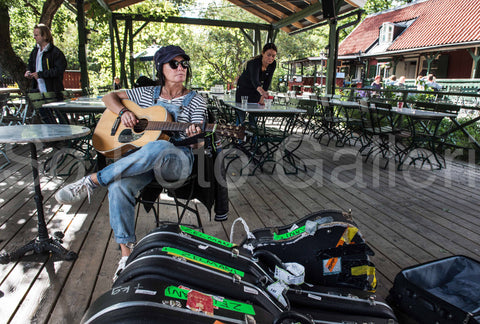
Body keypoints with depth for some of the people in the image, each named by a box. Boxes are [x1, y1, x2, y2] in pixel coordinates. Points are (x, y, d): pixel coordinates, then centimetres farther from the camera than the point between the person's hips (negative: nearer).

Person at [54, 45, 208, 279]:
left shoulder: (195, 100, 7)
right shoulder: (147, 94, 15)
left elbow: (196, 144, 2)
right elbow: (109, 97, 22)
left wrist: (195, 137, -24)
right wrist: (123, 111, 0)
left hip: (178, 160, -3)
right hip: (142, 160, 3)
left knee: (158, 147, -40)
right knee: (118, 186, -29)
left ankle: (93, 180, -26)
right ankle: (127, 253, -18)